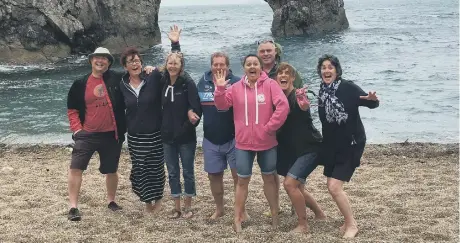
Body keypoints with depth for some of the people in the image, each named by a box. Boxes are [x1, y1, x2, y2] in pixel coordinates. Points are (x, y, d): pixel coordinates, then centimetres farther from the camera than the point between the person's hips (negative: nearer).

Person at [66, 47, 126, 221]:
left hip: (111, 135, 0)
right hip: (87, 134, 0)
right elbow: (72, 109, 7)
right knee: (75, 167, -11)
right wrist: (77, 128, -4)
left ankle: (111, 201, 35)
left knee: (111, 171, 13)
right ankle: (73, 207, -3)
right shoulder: (80, 84, 1)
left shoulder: (117, 79, -2)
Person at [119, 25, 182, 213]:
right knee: (140, 169, 5)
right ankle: (148, 200, 24)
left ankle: (158, 199, 28)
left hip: (155, 134, -2)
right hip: (135, 136, 2)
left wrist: (175, 44, -20)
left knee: (156, 168, 7)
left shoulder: (154, 78, -8)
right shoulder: (122, 85, 2)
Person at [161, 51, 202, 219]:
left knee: (188, 172, 8)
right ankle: (177, 207, 21)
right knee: (172, 173, 11)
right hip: (168, 136, 4)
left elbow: (196, 107, -15)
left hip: (186, 136, -4)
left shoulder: (188, 83, -11)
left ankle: (188, 206, 21)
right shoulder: (163, 83, 2)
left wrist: (190, 122, -23)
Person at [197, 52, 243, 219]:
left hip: (233, 138, -4)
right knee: (214, 175, 12)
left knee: (238, 174, 0)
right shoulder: (203, 82, 5)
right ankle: (219, 209, 29)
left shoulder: (236, 83, -9)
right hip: (210, 139, 4)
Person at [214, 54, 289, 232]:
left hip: (267, 142, -1)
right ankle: (237, 219, 17)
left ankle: (275, 215, 28)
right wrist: (220, 89, -17)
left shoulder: (270, 84, -5)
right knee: (242, 180, 8)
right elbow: (222, 105, 0)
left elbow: (283, 106, -14)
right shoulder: (236, 88, 3)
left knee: (269, 178, 14)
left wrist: (269, 128, -15)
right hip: (243, 143, 1)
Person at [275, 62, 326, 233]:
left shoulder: (296, 96, -19)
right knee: (296, 187, 13)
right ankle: (319, 214, 37)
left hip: (310, 148, -8)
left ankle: (303, 225, -4)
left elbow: (304, 107, -42)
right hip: (292, 149, 8)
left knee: (290, 183, -19)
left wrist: (304, 103, -62)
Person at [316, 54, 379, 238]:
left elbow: (370, 103, -14)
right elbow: (324, 119, 4)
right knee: (331, 187, 13)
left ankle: (352, 225, 8)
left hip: (351, 145, -7)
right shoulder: (322, 91, 1)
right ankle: (348, 221, 32)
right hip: (332, 145, 7)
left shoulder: (348, 87, -15)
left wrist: (373, 99, -37)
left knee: (335, 187, -11)